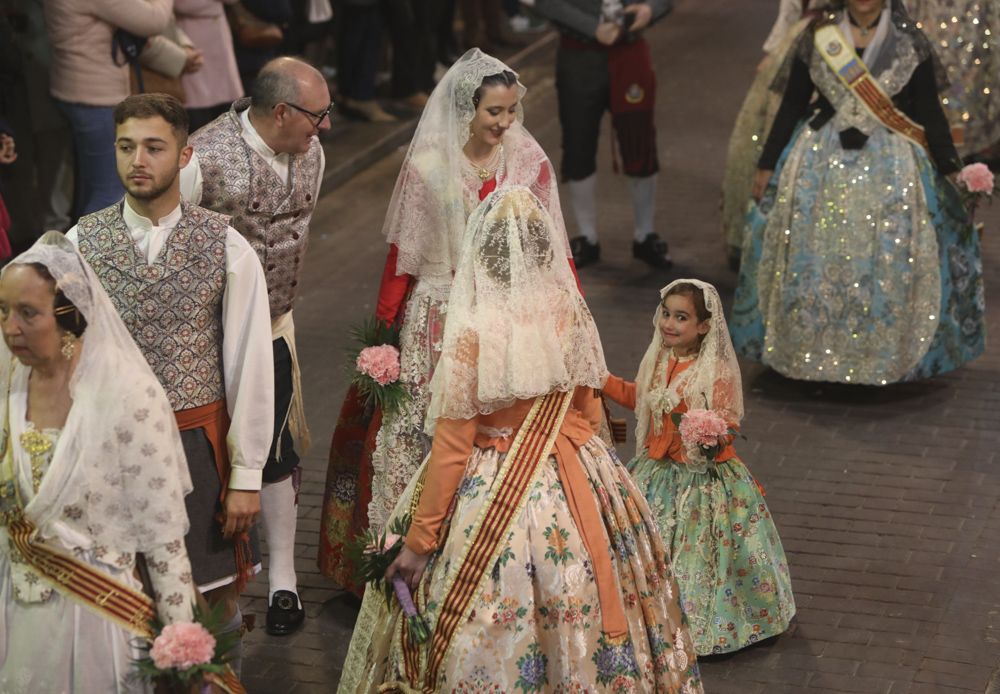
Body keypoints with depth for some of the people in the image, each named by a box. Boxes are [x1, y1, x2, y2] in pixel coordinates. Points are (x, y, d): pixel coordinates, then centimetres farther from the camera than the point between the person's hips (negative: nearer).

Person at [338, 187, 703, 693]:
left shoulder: (472, 334, -21)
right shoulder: (570, 314, -6)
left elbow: (451, 449, -16)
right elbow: (589, 412, 8)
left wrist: (418, 542, -8)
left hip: (498, 496, -5)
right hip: (580, 491, 5)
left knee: (496, 640, 10)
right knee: (575, 613, 20)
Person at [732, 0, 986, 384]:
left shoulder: (910, 43, -5)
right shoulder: (817, 37, -3)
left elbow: (928, 111, 0)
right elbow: (791, 105, 3)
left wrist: (950, 168, -2)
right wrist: (767, 165, 4)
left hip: (890, 167, -1)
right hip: (821, 160, 1)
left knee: (887, 263, 2)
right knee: (813, 258, 6)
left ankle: (883, 356, 16)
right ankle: (811, 349, 21)